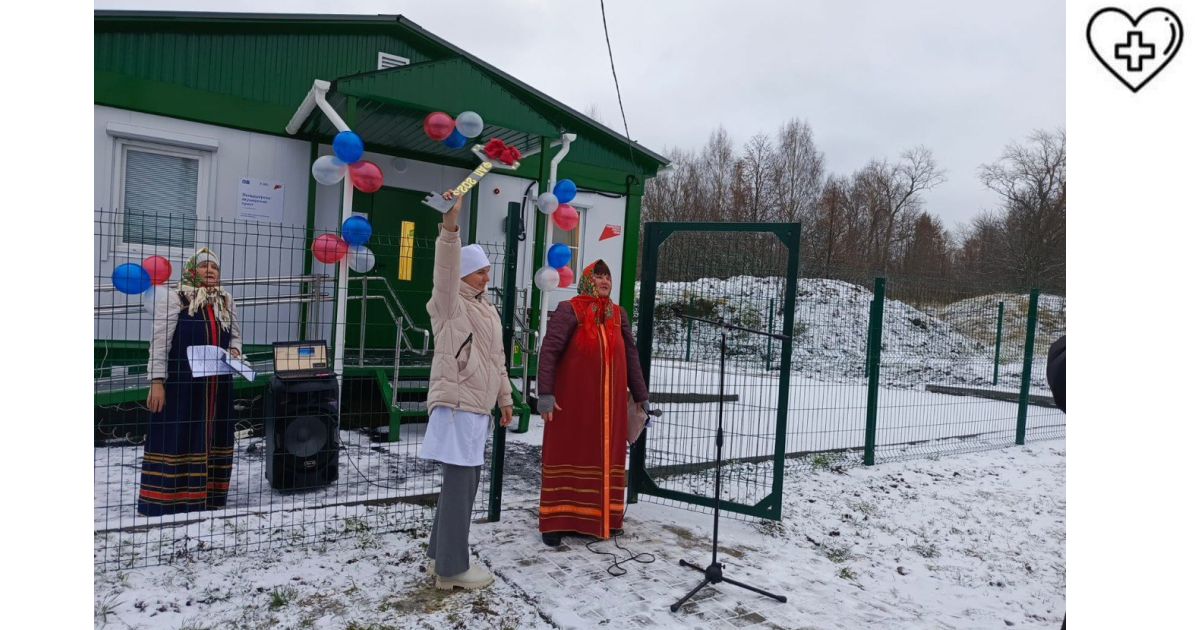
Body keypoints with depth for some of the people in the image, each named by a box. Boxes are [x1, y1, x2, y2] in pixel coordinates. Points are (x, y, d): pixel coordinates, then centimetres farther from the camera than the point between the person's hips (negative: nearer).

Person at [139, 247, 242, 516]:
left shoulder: (227, 302, 12)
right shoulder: (174, 299, -5)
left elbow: (235, 335, 23)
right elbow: (159, 342, -9)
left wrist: (235, 350, 0)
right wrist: (156, 381, -15)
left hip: (218, 388, 6)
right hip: (181, 385, -5)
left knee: (213, 439, 9)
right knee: (176, 440, -3)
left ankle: (209, 499, 19)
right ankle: (160, 503, 8)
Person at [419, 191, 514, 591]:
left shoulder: (487, 309, 19)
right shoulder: (449, 305, -7)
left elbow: (497, 358, 24)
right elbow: (445, 269, -28)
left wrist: (504, 398, 25)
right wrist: (449, 225, -42)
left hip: (478, 407, 9)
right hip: (456, 405, -9)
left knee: (465, 481, 13)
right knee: (459, 482, -7)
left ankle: (440, 554, 26)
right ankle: (452, 568, 2)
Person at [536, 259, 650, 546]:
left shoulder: (618, 315, 9)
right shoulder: (569, 310, -7)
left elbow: (631, 357, 13)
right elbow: (549, 351, -13)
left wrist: (641, 395, 13)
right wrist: (545, 393, -20)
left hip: (610, 404, 5)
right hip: (571, 401, -5)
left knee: (606, 458, 10)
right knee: (568, 458, 2)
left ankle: (601, 517, 23)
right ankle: (554, 522, 11)